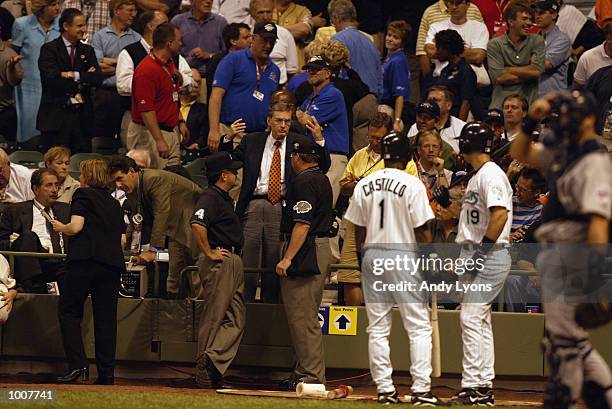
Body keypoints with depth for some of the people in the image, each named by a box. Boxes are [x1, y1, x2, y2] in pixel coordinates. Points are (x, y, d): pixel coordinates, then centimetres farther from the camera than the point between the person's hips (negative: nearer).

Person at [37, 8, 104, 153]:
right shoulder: (49, 49, -1)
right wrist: (85, 78, -10)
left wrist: (76, 76, -12)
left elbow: (98, 78, 3)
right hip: (56, 117, -4)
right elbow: (51, 79, -15)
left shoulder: (87, 51, 14)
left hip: (82, 117, 4)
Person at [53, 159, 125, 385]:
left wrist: (60, 227, 10)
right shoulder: (115, 204, 23)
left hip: (86, 259, -6)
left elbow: (76, 227, -9)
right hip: (113, 262, 6)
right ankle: (106, 373, 2)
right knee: (106, 318, 6)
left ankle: (77, 365, -12)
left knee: (69, 311, 1)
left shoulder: (83, 194, 3)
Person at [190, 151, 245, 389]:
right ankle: (204, 369, -2)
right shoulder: (210, 197, -11)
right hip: (219, 262, -10)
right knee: (214, 316, -6)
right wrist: (209, 253, -21)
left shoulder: (224, 198, 20)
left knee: (236, 319, 5)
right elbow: (197, 224, -28)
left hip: (233, 262, 10)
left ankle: (213, 363, 0)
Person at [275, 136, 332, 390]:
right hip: (322, 250, 10)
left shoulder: (305, 182, -15)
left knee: (301, 317, -9)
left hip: (305, 254, -10)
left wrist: (288, 258, -23)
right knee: (307, 317, 15)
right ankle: (304, 372, 19)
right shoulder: (322, 180, 17)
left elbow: (303, 224, -22)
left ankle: (311, 375, -10)